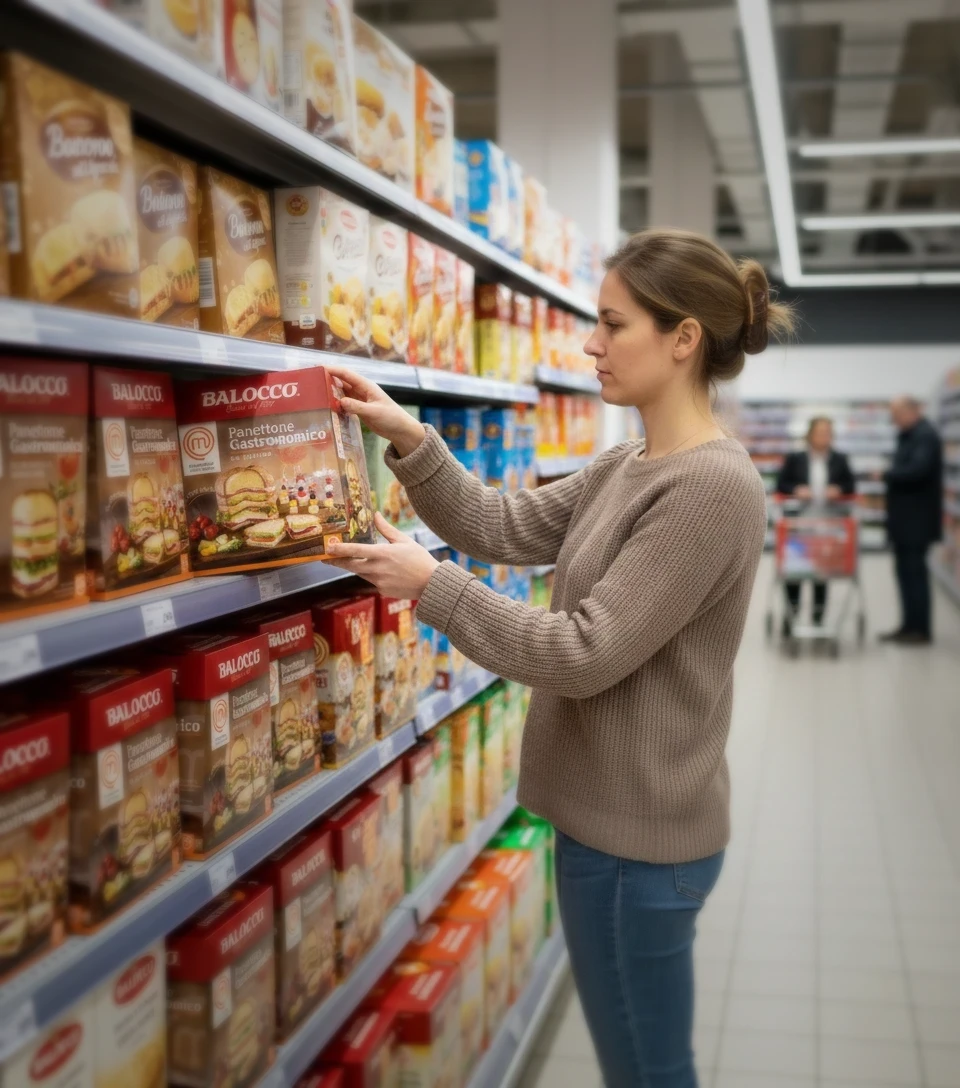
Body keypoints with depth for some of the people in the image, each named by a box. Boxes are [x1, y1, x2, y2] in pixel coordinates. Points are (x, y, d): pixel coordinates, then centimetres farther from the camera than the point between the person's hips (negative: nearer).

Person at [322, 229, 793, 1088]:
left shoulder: (712, 488, -23)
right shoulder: (624, 467, 7)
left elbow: (585, 655, -24)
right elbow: (503, 527, 7)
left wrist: (431, 583, -19)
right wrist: (409, 440, -4)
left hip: (638, 834, -9)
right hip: (610, 813, 9)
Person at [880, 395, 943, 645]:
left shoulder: (925, 436, -14)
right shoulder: (908, 436, 14)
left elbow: (917, 470, -26)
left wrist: (887, 475, -15)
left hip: (916, 519, -9)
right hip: (905, 518, 9)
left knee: (914, 571, -5)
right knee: (905, 570, 11)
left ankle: (921, 630, 2)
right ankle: (909, 626, 18)